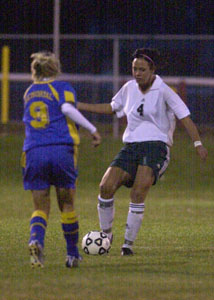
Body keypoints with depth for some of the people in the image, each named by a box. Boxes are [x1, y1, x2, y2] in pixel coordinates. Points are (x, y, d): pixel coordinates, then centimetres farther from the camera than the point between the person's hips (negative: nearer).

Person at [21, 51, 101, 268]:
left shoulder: (29, 92, 20)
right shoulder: (62, 87, 5)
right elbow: (67, 108, -13)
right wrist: (92, 129, -11)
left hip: (33, 152, 2)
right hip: (62, 150, -2)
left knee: (41, 207, 5)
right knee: (66, 203, 12)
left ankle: (36, 240, -26)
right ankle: (72, 254, 16)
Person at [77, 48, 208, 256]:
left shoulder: (163, 91, -5)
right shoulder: (129, 88, 11)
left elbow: (184, 117, -7)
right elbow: (112, 108, 27)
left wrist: (197, 143, -18)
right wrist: (78, 106, 25)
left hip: (156, 146, -5)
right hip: (130, 146, 5)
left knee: (138, 193, -24)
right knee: (106, 187, -13)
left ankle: (129, 243, -15)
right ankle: (106, 234, 7)